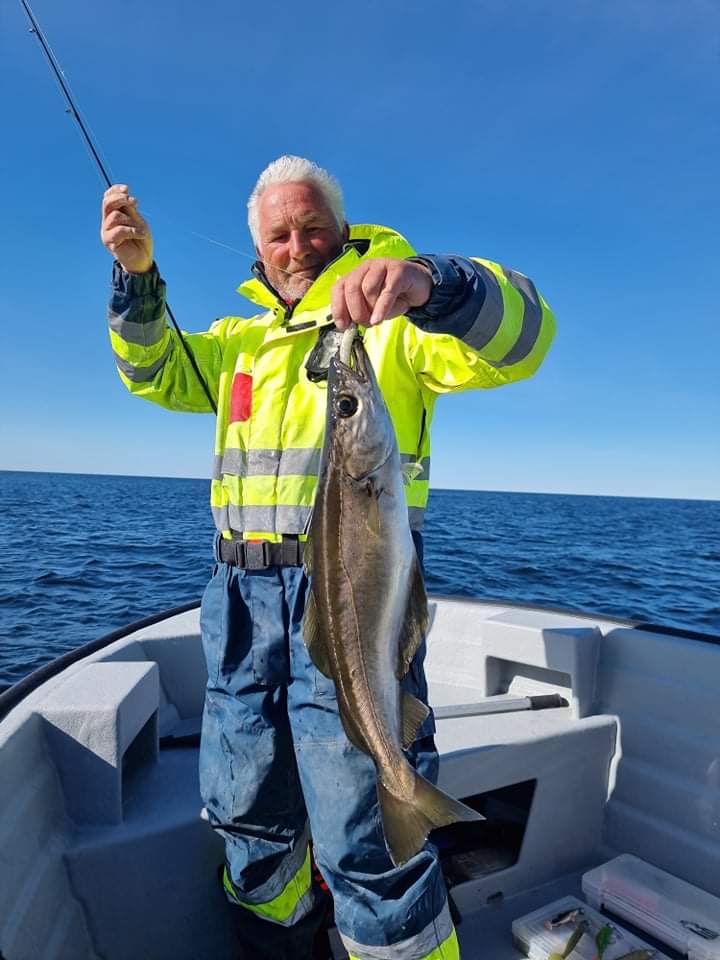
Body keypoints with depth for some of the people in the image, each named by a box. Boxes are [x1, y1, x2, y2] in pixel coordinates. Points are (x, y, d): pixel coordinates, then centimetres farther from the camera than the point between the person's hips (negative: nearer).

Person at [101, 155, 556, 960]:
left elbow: (521, 335, -14)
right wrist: (136, 274, 3)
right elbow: (157, 371, 17)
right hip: (244, 593, 7)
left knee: (368, 837, 0)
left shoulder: (393, 318, 0)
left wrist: (431, 283, -34)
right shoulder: (242, 340, 21)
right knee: (247, 810, 20)